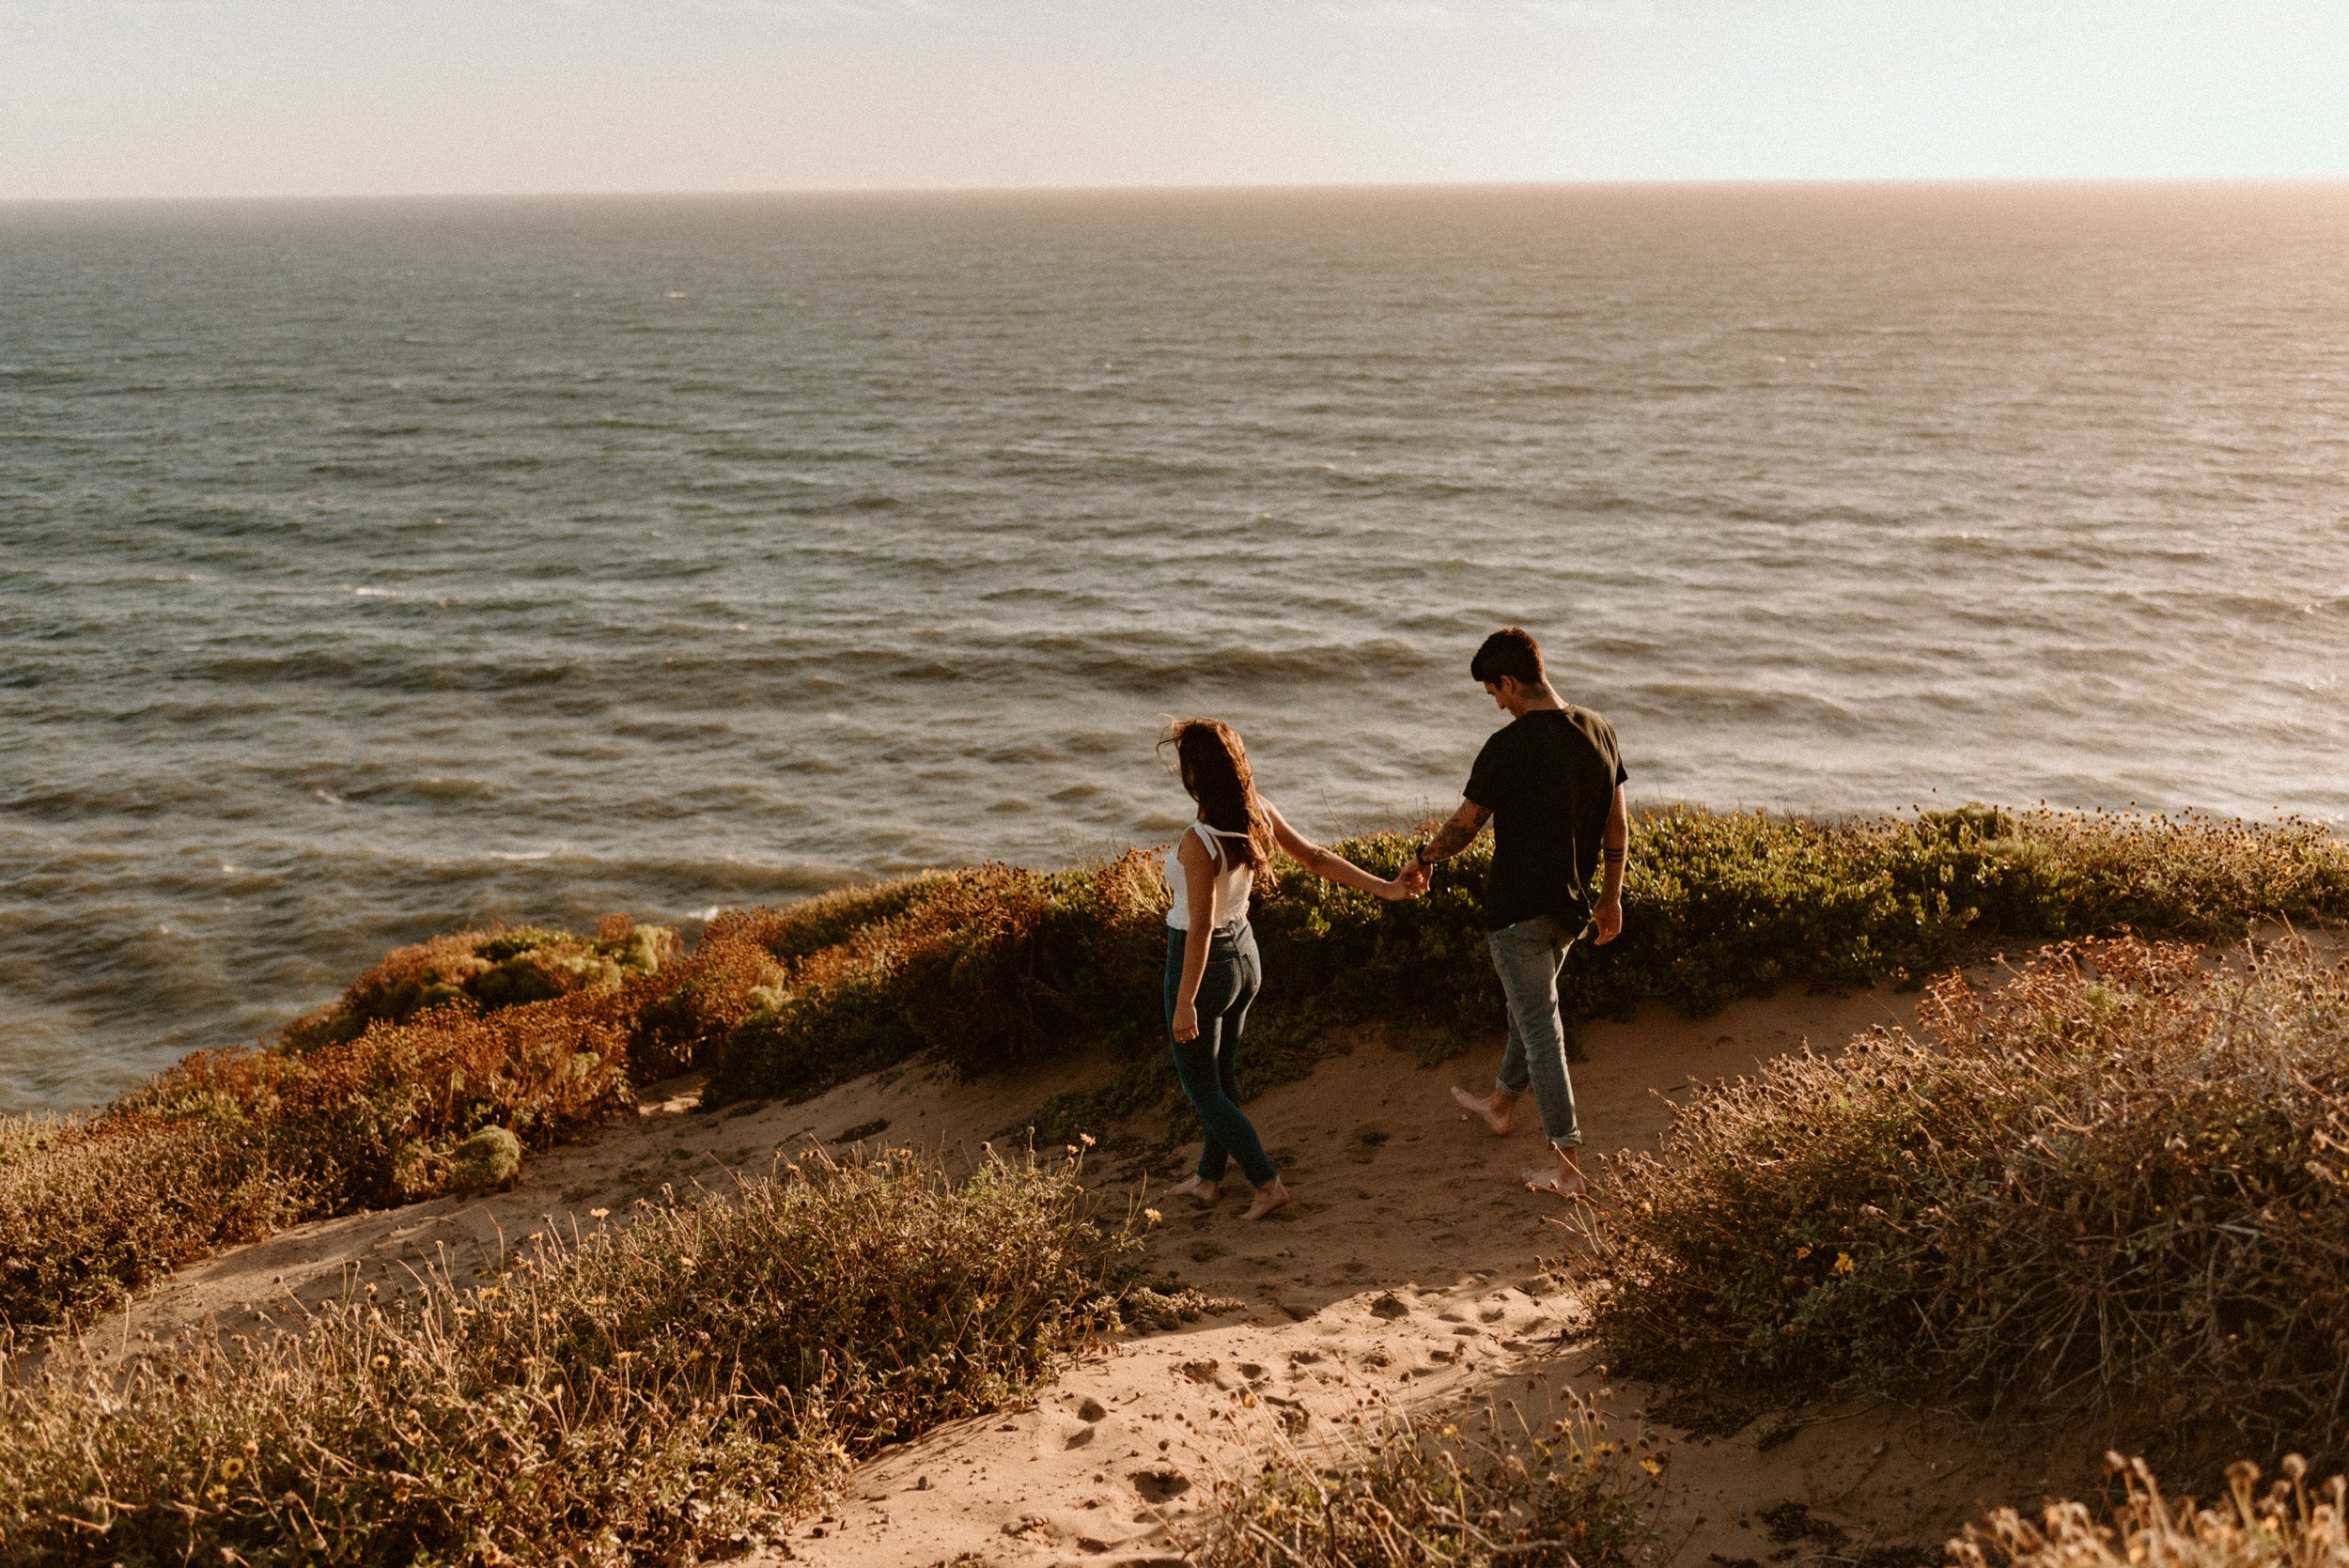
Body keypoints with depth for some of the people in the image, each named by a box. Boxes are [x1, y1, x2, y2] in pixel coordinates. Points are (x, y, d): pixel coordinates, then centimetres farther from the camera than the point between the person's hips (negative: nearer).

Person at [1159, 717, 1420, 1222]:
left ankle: (1267, 1182, 8)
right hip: (1244, 953, 8)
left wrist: (1184, 1004, -21)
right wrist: (1383, 887, 4)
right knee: (1222, 1075, 23)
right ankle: (1209, 1176, 38)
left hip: (1203, 963, -8)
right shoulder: (1258, 813, -9)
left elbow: (1200, 927, -27)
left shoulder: (1197, 842, -29)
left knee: (1201, 1087, 9)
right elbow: (1317, 857, -5)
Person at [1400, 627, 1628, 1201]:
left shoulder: (1509, 746, -20)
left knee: (1540, 1028, -1)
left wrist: (1421, 861, 8)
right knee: (1532, 1004, 26)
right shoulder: (1598, 732, 0)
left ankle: (1570, 1168, 1)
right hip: (1573, 905, 7)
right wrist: (1611, 896, 17)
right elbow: (1618, 824, 7)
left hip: (1518, 908, -7)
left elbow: (1464, 826, -11)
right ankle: (1502, 1103, 48)